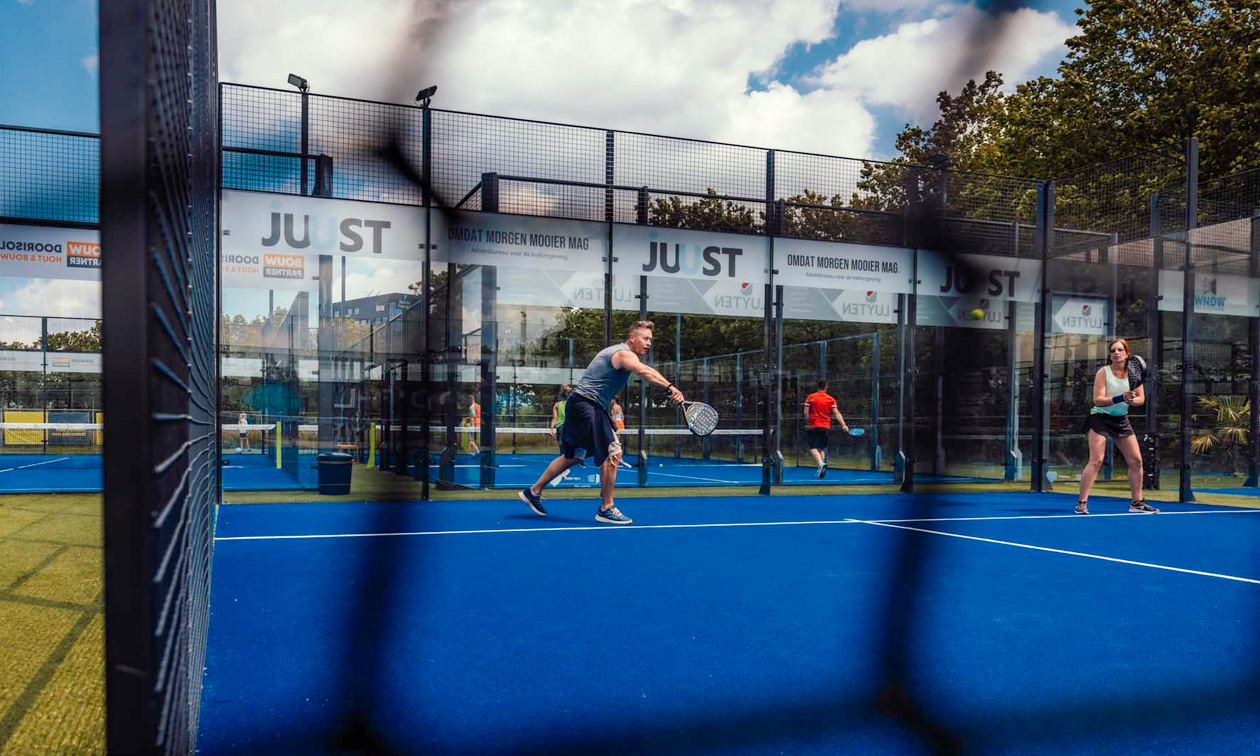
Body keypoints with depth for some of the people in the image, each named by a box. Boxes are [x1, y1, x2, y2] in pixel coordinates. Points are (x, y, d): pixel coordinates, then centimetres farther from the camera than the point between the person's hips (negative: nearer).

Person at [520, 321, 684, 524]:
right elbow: (645, 372, -32)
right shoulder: (624, 353, -14)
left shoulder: (618, 352, 20)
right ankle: (606, 509, -6)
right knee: (612, 454, -12)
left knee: (573, 456, 19)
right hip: (585, 404, -11)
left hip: (579, 406, 11)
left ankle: (533, 492, 29)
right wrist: (670, 387, -45)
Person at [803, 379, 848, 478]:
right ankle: (821, 471, 9)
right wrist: (843, 425, -9)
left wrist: (809, 423, 8)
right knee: (822, 448, 13)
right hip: (826, 427, 2)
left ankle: (820, 464, -29)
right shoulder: (831, 399, 2)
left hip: (814, 426, -2)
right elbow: (836, 413, -6)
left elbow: (806, 413, -3)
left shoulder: (810, 397, 1)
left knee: (813, 448, -4)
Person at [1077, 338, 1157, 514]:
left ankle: (1136, 502, 20)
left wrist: (1132, 400, -25)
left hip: (1121, 420, 5)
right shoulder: (1103, 372, -11)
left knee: (1136, 461, 5)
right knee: (1096, 460, -16)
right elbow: (1098, 400, -19)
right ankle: (1082, 503, -13)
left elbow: (1141, 399, -2)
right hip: (1100, 418, -5)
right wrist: (1121, 398, -32)